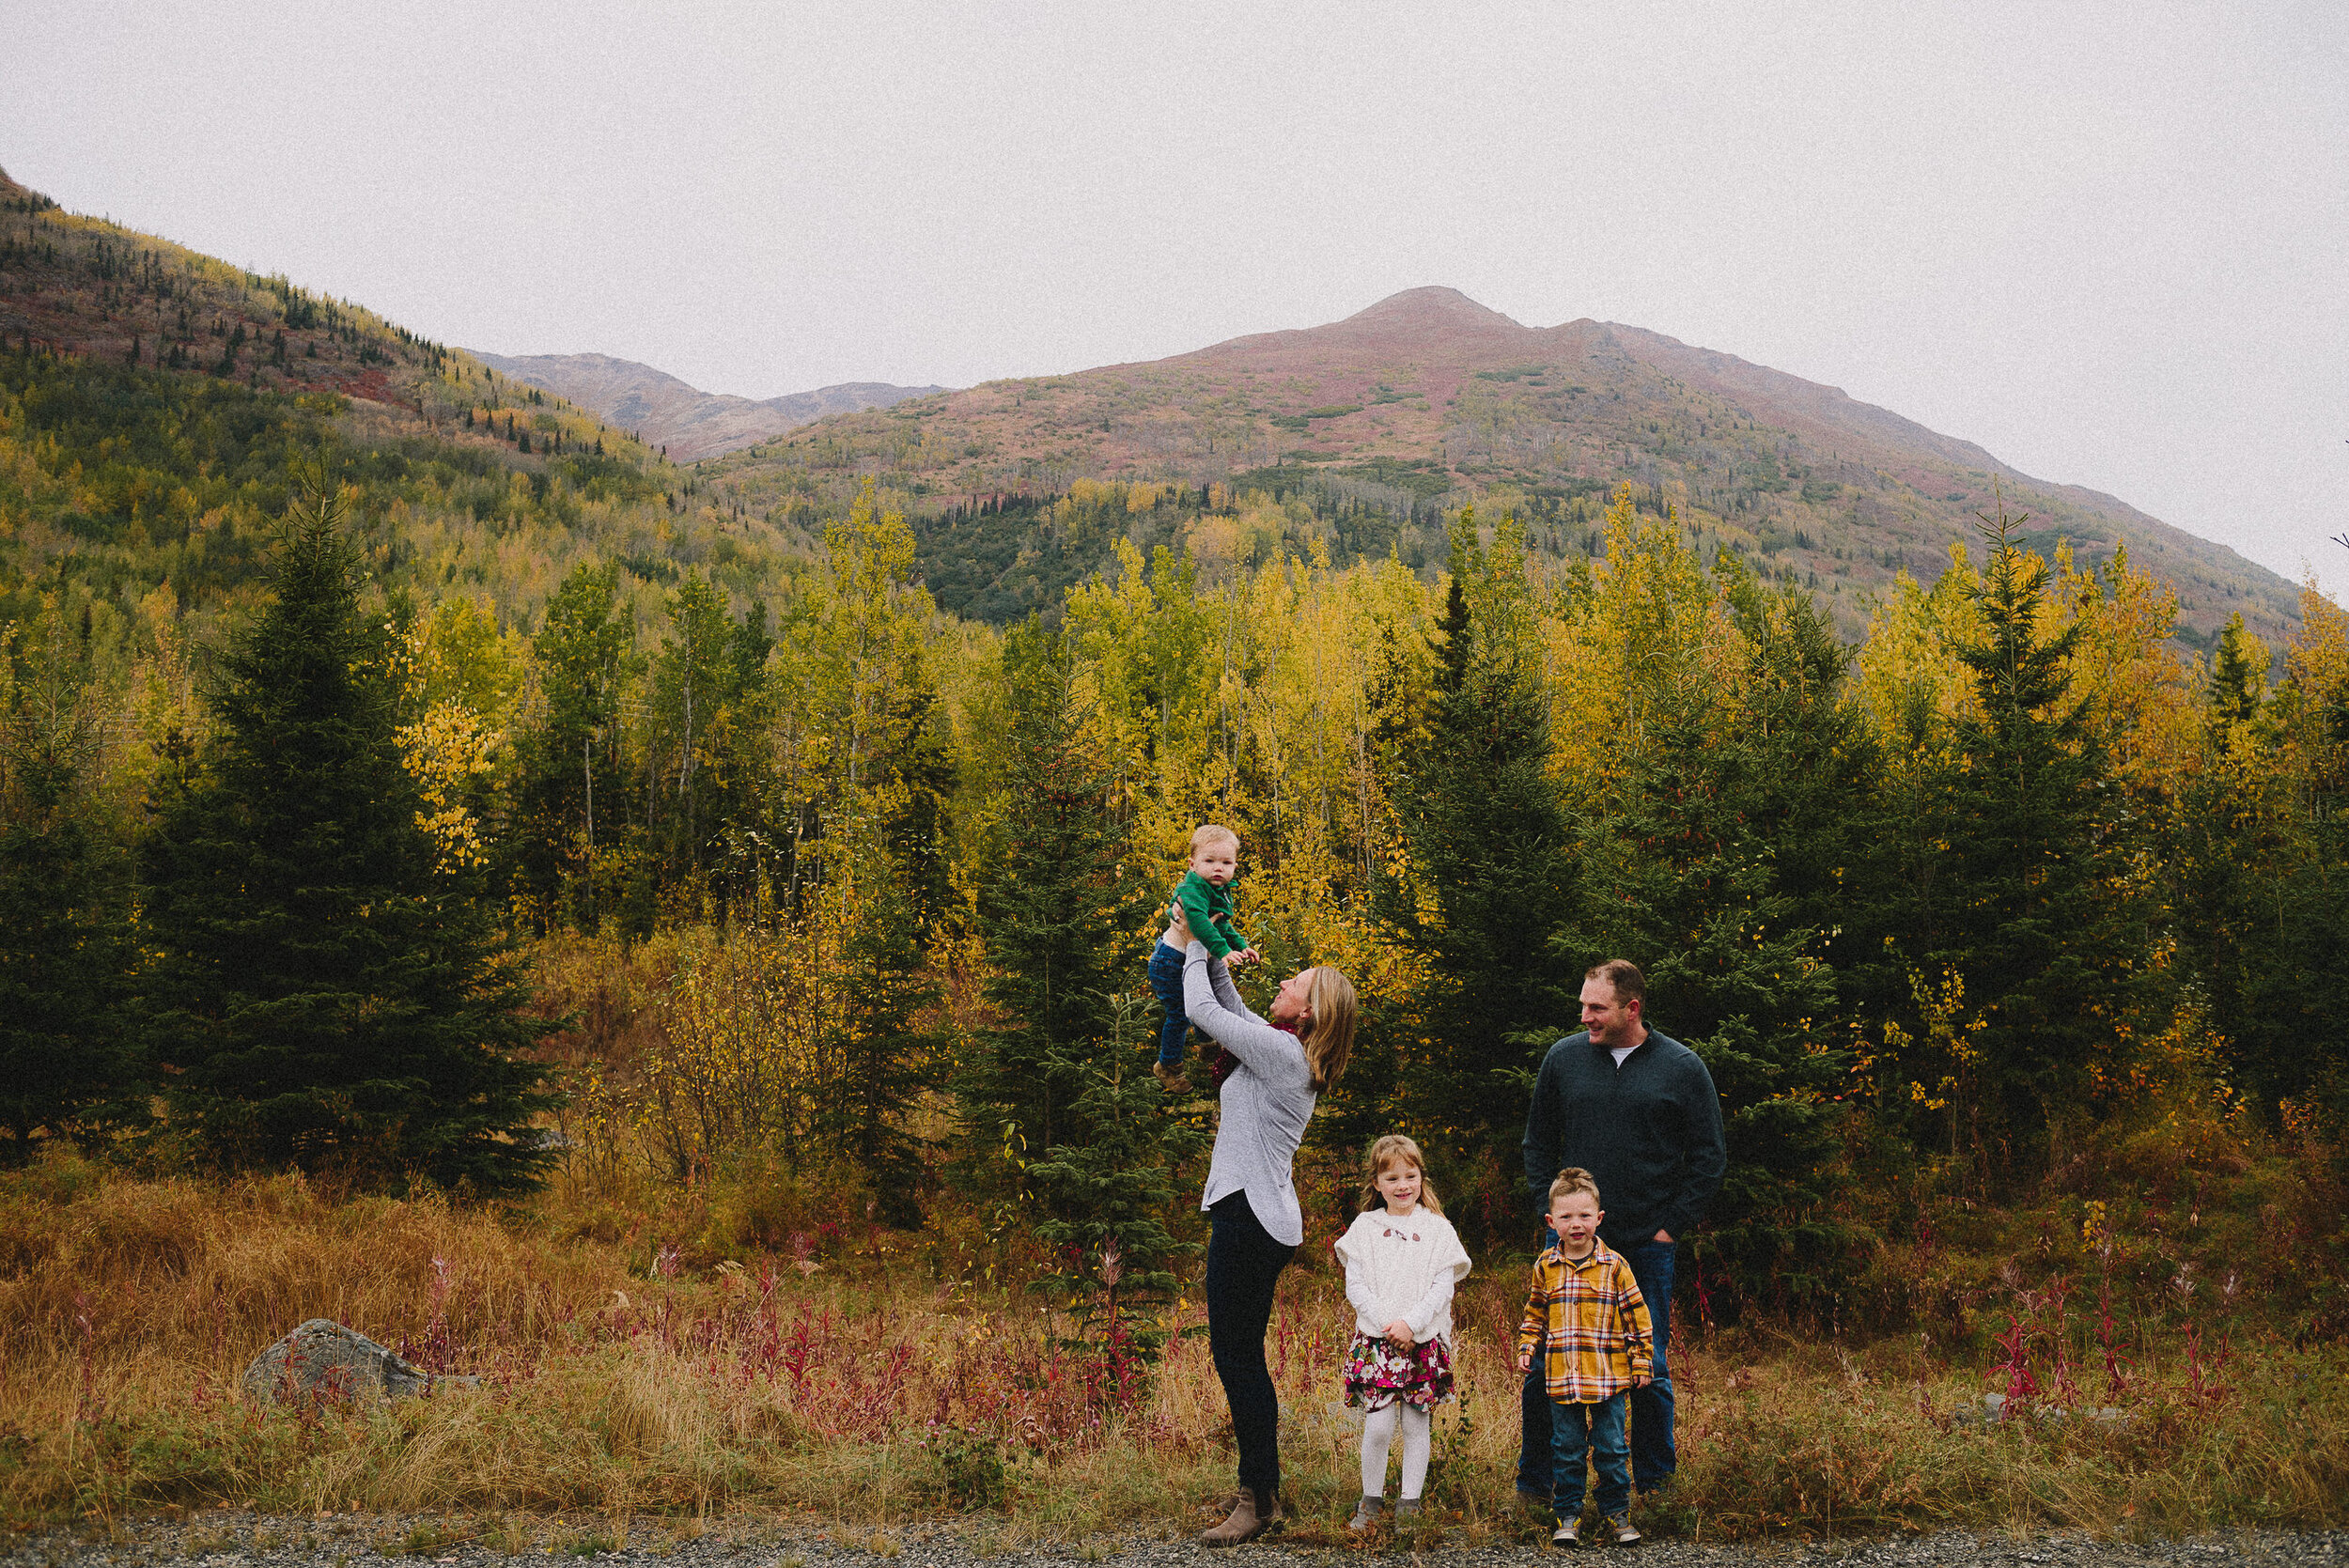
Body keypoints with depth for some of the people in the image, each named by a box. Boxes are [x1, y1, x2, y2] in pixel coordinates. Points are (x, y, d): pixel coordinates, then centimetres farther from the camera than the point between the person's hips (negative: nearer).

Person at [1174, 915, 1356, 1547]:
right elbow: (1232, 1007, 26)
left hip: (1248, 1216, -10)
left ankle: (1259, 1500, -3)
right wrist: (1210, 950, 20)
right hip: (1263, 1216, 10)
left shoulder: (1279, 1051, -15)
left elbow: (1201, 1009, -9)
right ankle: (1261, 1489, 20)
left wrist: (1195, 948, 6)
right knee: (1241, 1356, 14)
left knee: (1236, 1355, -6)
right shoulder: (1294, 1055, 12)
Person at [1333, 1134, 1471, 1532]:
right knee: (1378, 1426, -5)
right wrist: (1386, 1324, -12)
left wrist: (1410, 1324, -14)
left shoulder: (1437, 1229, 4)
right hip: (1375, 1340, 0)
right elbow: (1354, 1285, 0)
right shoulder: (1364, 1227, 5)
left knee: (1417, 1425, 4)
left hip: (1424, 1340, 1)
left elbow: (1443, 1287, -2)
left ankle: (1410, 1502, 14)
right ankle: (1371, 1500, 10)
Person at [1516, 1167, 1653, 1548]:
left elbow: (1636, 1316, 3)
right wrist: (1526, 1349, 5)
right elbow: (1535, 1314, 16)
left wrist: (1641, 1363, 2)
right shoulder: (1545, 1267, 3)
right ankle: (1567, 1515, 16)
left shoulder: (1614, 1266, -2)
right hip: (1561, 1377, 1)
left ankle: (1616, 1512, 18)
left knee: (1611, 1448, 5)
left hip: (1608, 1375, -1)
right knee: (1566, 1450, 7)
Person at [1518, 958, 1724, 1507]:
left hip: (1647, 1246, -1)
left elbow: (1709, 1155, 5)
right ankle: (1534, 1483, 13)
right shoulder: (1563, 1059, 5)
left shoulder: (1681, 1067, 0)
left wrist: (1673, 1226, -1)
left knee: (1649, 1372, 6)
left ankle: (1654, 1484, 20)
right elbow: (1538, 1142, 15)